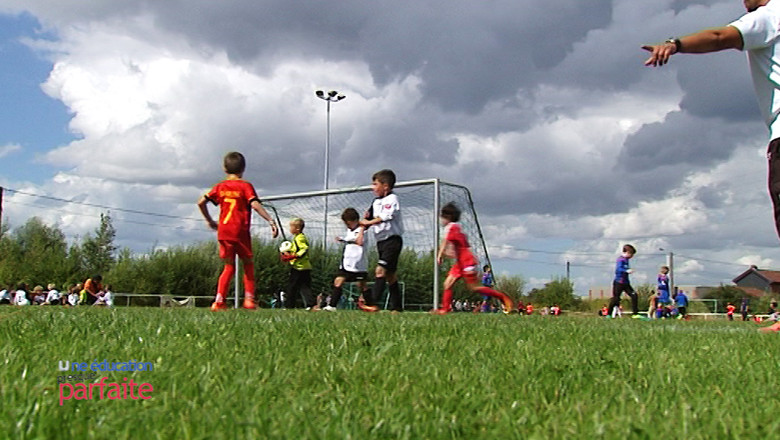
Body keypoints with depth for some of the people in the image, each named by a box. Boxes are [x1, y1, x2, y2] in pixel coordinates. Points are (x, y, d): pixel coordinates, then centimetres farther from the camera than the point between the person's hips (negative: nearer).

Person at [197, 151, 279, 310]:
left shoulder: (220, 187, 10)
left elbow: (201, 202, 6)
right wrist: (270, 220, -19)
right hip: (240, 232, -4)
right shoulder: (245, 186, -2)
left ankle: (219, 301, 0)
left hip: (223, 232, 4)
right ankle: (249, 298, 0)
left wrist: (209, 220, 18)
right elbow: (255, 204, -16)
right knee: (248, 264, 11)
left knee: (229, 267, 11)